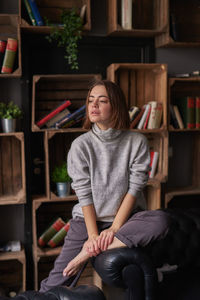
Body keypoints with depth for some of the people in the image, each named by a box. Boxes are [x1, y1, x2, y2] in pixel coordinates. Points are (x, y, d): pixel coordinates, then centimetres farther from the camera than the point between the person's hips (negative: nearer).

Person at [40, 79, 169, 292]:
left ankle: (89, 252, -24)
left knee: (160, 220, -32)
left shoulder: (137, 142, -5)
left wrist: (114, 228, -14)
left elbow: (134, 188, -8)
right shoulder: (80, 145, -5)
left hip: (126, 216, 1)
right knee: (57, 283, -15)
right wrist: (93, 234, -14)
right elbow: (84, 193, -7)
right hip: (88, 218, -1)